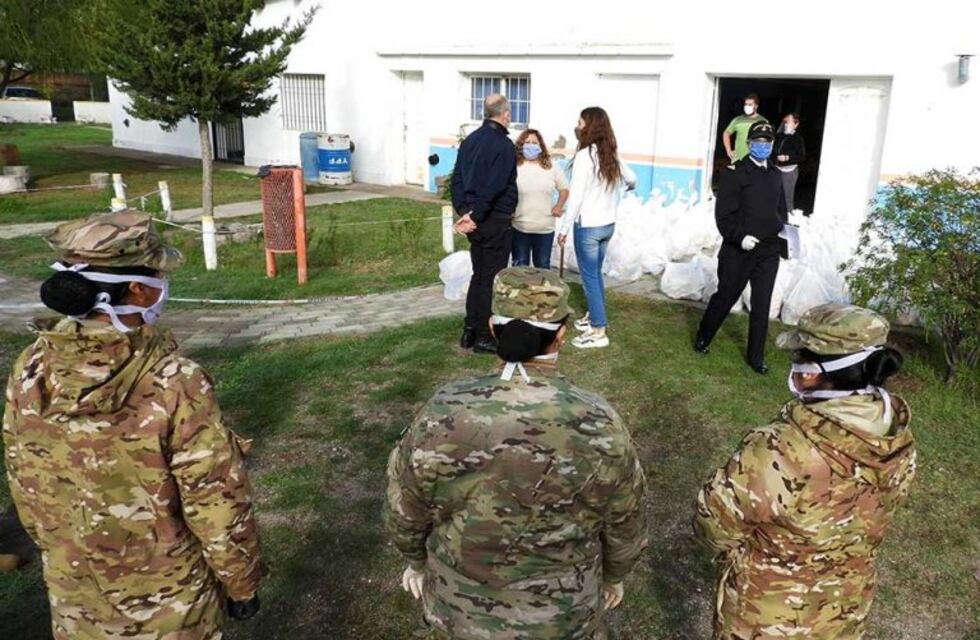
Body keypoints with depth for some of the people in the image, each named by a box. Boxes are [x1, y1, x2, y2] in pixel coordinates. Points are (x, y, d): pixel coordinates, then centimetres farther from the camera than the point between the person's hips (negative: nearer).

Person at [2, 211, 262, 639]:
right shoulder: (175, 384, -30)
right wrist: (242, 583, -5)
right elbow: (218, 503, -21)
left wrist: (62, 552, 17)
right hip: (167, 600, -4)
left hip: (74, 594, 5)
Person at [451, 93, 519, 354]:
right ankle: (484, 337, 7)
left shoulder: (470, 140, 10)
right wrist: (475, 216, -17)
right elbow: (493, 188, -21)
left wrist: (463, 211, 5)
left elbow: (457, 178, 9)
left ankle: (469, 331, 21)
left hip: (474, 219, 8)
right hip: (495, 220, -7)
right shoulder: (504, 144, -14)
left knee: (478, 275, 17)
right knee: (491, 279, 1)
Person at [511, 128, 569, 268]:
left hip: (545, 228, 2)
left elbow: (564, 188, 16)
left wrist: (559, 206, 3)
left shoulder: (551, 167, 4)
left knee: (543, 266, 14)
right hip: (519, 227, -2)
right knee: (519, 267, 7)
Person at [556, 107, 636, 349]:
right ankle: (595, 317, 32)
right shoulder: (612, 156, 6)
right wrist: (624, 187, 46)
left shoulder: (585, 156, -17)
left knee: (589, 277, 0)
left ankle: (598, 331, 3)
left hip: (588, 226, -8)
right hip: (608, 224, 8)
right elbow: (632, 180, 22)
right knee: (595, 274, 20)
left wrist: (564, 228, -11)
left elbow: (576, 197, -19)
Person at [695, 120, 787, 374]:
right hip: (738, 251, -5)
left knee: (761, 306, 7)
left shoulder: (775, 175, 13)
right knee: (725, 296, 9)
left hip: (769, 252, 5)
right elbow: (723, 213, -12)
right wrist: (739, 237, -21)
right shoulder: (735, 172, -7)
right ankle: (703, 337, 31)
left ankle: (756, 356, 19)